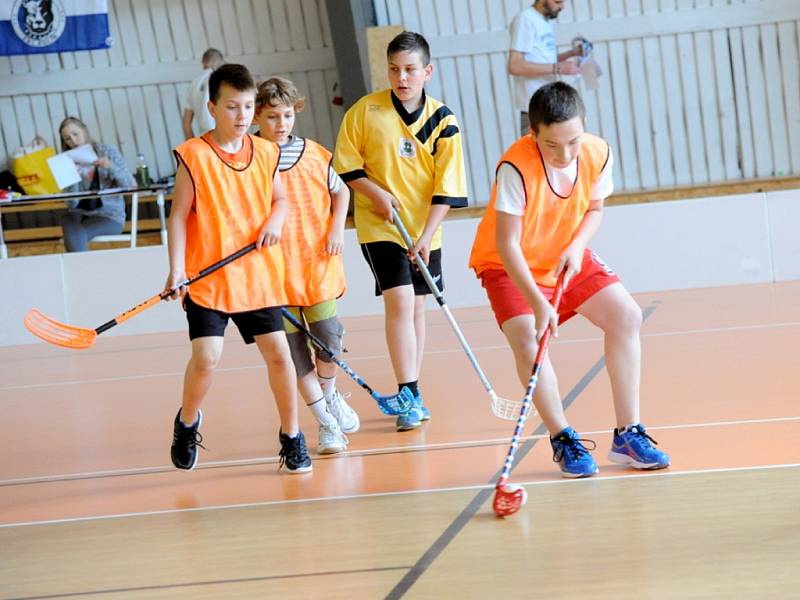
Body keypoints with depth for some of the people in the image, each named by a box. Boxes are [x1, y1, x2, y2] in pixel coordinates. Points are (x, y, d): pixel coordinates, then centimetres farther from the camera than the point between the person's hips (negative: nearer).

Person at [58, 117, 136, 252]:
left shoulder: (108, 152, 2)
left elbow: (131, 185, -4)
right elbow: (72, 203, -1)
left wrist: (111, 167, -20)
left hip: (109, 215, -2)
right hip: (79, 213, 2)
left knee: (77, 235, -31)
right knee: (73, 231, -34)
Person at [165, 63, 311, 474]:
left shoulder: (266, 153, 4)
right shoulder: (194, 156, -8)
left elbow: (279, 197, 18)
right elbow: (179, 215, -5)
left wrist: (275, 220, -5)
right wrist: (176, 269, -12)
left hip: (258, 275, 3)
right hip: (207, 276, -3)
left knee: (278, 353, 1)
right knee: (205, 357, -12)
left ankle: (291, 436, 19)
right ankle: (187, 422, 18)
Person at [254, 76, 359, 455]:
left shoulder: (314, 154, 4)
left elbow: (340, 191, 18)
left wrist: (337, 228, 5)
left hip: (317, 263, 2)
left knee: (328, 335, -2)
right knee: (294, 348, 0)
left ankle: (330, 395, 28)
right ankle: (326, 422, 11)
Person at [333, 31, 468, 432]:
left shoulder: (442, 121, -6)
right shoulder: (365, 111, -7)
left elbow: (446, 187, -7)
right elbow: (345, 164, 0)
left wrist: (426, 235, -14)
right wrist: (376, 193, -14)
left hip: (424, 232, 2)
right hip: (379, 225, -2)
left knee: (416, 308, 10)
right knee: (399, 301, -14)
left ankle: (411, 396, 21)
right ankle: (410, 396, -11)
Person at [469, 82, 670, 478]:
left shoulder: (598, 154, -17)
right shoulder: (516, 167, -32)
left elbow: (594, 209, 3)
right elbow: (507, 244, -30)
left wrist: (576, 247, -17)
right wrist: (538, 304, -38)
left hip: (567, 258, 5)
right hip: (510, 266, -5)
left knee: (626, 315, -7)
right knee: (526, 337, -26)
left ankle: (627, 436, 2)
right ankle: (563, 440, -8)